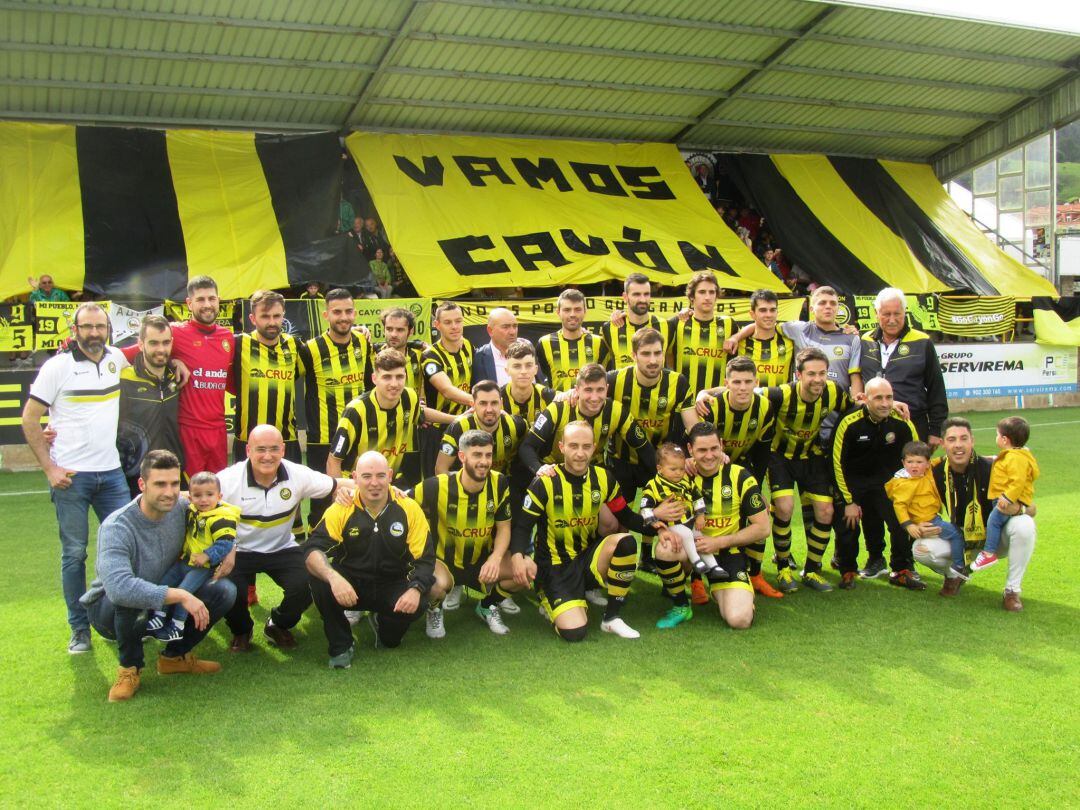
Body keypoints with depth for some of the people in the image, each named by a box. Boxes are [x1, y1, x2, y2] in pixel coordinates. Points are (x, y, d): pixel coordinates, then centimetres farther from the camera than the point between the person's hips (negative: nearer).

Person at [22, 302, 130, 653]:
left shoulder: (116, 358, 5)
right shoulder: (57, 366, -6)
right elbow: (29, 418, -4)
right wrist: (49, 468, -10)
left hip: (111, 472, 4)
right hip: (70, 477, -4)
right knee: (74, 553, 3)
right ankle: (80, 629, 14)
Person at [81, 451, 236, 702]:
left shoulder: (181, 508, -13)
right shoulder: (117, 527, -30)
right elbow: (119, 588, -46)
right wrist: (180, 595, -45)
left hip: (163, 604, 6)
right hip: (109, 608, -5)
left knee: (224, 591, -14)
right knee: (130, 598, -40)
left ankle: (175, 656, 6)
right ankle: (129, 667, -11)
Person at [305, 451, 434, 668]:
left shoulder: (409, 509, -10)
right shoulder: (341, 509, -12)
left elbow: (424, 558, -9)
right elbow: (312, 549, -22)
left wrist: (415, 589, -30)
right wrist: (333, 577, -44)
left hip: (392, 587, 1)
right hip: (350, 586, -1)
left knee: (415, 604, -30)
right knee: (318, 578, -30)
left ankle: (385, 629, 10)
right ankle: (340, 645, -7)